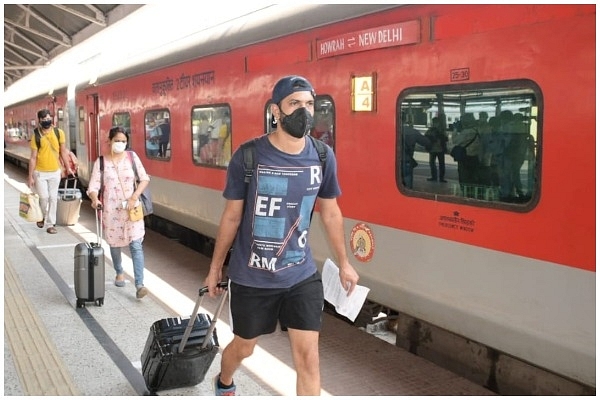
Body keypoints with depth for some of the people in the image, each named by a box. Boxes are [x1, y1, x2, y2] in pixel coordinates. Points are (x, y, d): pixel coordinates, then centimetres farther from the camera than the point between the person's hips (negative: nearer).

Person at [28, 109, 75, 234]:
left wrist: (68, 167, 8)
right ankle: (42, 216, 27)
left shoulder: (59, 133, -4)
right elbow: (33, 157, -7)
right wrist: (30, 176, -6)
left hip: (55, 172, 2)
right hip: (40, 172, -2)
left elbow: (63, 151, 7)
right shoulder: (36, 136, -9)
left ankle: (51, 224, 14)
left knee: (53, 198, 4)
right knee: (43, 197, -3)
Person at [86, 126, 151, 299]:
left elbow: (144, 179, 1)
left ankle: (139, 285, -12)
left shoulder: (132, 157, 1)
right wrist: (95, 199, -29)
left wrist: (134, 197, -13)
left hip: (132, 209, 0)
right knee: (115, 244, 15)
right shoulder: (101, 162, -1)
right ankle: (119, 273, 42)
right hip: (111, 210, 1)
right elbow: (93, 186, -7)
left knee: (136, 245, -10)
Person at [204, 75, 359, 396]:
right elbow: (231, 217, -4)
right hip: (251, 278, -2)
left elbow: (330, 213, 7)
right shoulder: (248, 157, -15)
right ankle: (223, 384, 55)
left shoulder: (323, 157, -7)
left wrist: (343, 263, 13)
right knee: (243, 348, 19)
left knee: (308, 357, 2)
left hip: (302, 276, 2)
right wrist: (215, 268, 4)